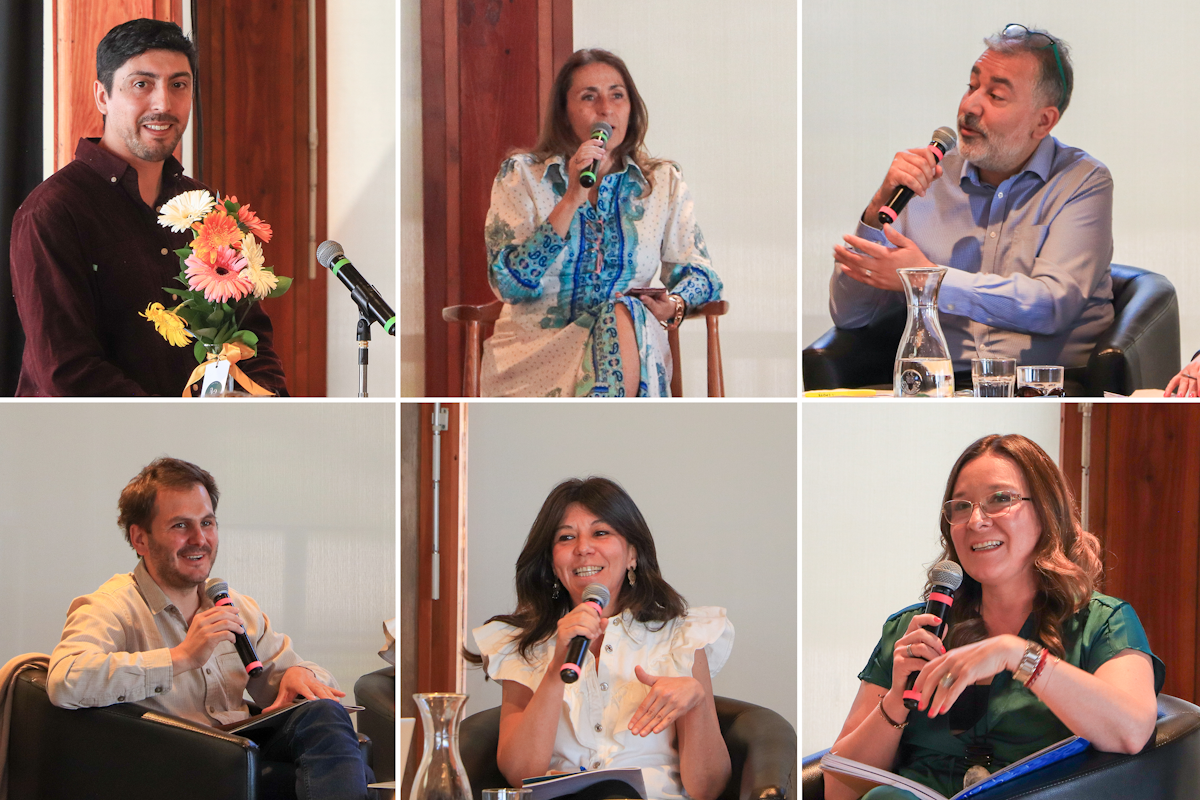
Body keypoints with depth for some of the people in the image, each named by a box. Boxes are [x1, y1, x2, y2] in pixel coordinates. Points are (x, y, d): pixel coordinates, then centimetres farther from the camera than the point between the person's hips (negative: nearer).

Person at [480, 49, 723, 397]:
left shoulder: (663, 183, 12)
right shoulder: (521, 176, 5)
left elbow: (700, 274, 10)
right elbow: (509, 283, -7)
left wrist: (673, 305, -15)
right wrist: (571, 200, -14)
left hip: (629, 353, 3)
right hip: (534, 351, -2)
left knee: (625, 315, -34)